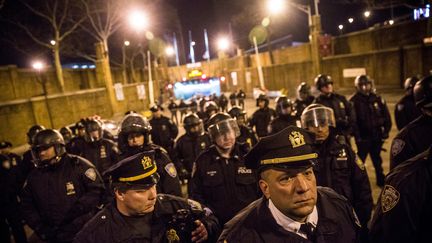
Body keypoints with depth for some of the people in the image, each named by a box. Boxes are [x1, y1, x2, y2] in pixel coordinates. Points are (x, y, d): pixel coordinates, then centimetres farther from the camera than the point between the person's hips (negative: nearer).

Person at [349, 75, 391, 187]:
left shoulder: (377, 98, 5)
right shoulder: (354, 101, -8)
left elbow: (386, 115, 9)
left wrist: (386, 130, 2)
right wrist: (357, 136, -16)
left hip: (377, 135, 4)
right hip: (363, 136, -4)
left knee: (377, 159, 18)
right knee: (360, 160, -2)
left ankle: (381, 180, 32)